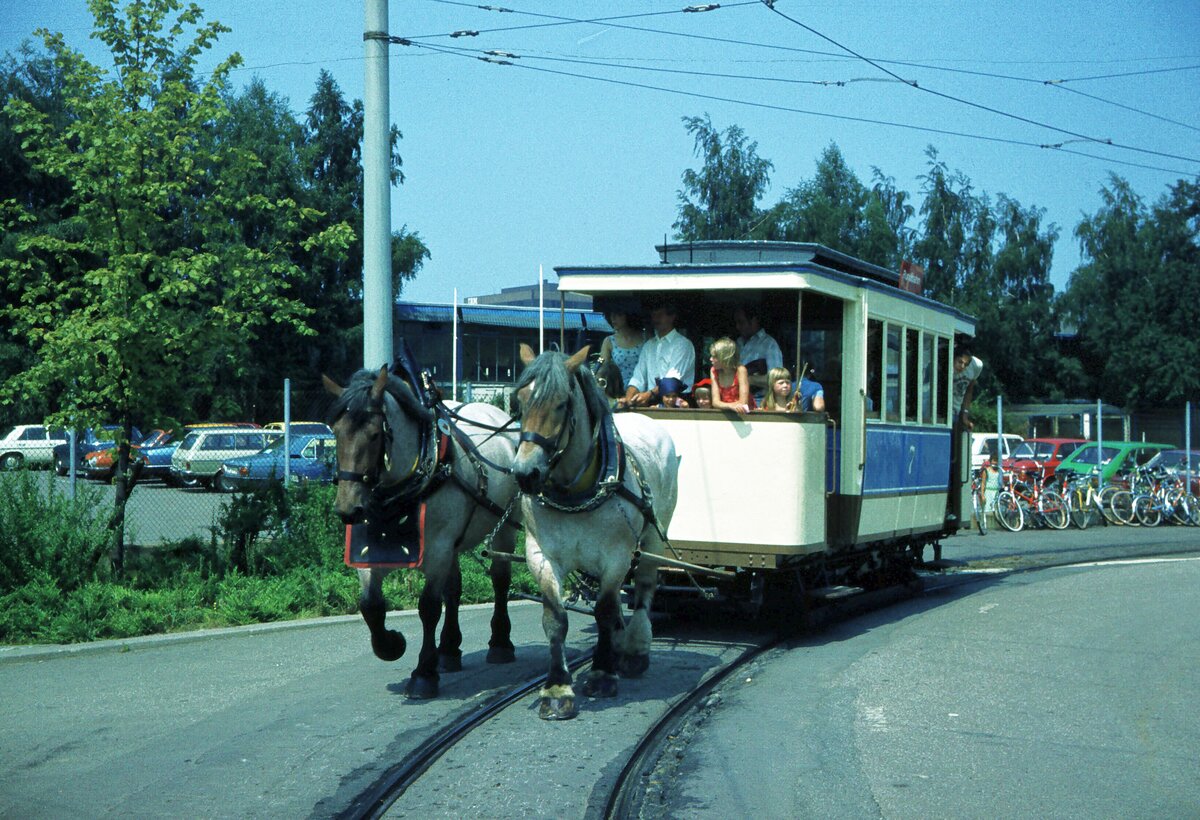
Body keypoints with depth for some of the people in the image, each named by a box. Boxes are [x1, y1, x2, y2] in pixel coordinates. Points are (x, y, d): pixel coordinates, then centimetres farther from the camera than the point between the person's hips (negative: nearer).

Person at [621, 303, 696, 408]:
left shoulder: (683, 344, -1)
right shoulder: (648, 345, 19)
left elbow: (673, 379, -14)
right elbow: (638, 378, 11)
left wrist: (649, 394, -27)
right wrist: (628, 399, -8)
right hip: (651, 403, 5)